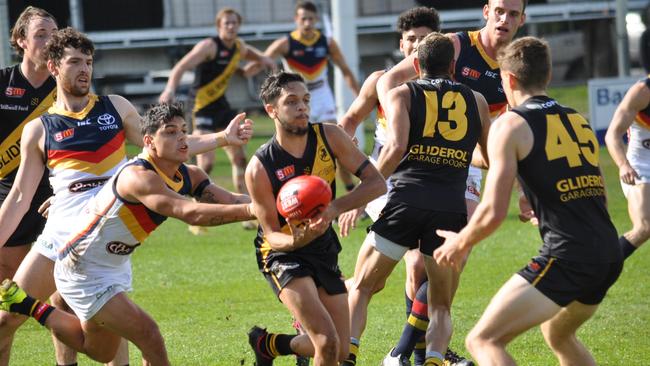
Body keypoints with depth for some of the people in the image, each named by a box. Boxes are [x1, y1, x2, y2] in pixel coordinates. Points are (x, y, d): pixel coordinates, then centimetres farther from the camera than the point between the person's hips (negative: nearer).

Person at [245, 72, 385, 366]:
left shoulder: (330, 137, -11)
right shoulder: (260, 168, -20)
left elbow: (376, 183, -12)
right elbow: (272, 234, -15)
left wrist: (334, 208, -29)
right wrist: (297, 239, -39)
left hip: (324, 250, 5)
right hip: (284, 254, -5)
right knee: (328, 342, -24)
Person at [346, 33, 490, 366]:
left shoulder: (401, 94, 10)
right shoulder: (475, 101, 18)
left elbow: (396, 147, -8)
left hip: (407, 199, -2)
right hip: (452, 208, 2)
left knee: (360, 288, 14)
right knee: (441, 307, 15)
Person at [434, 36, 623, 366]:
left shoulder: (511, 125, -2)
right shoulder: (579, 121, 20)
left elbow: (493, 212, -8)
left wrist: (459, 244, 11)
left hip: (566, 256, -8)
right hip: (609, 254, 8)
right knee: (558, 336, 33)